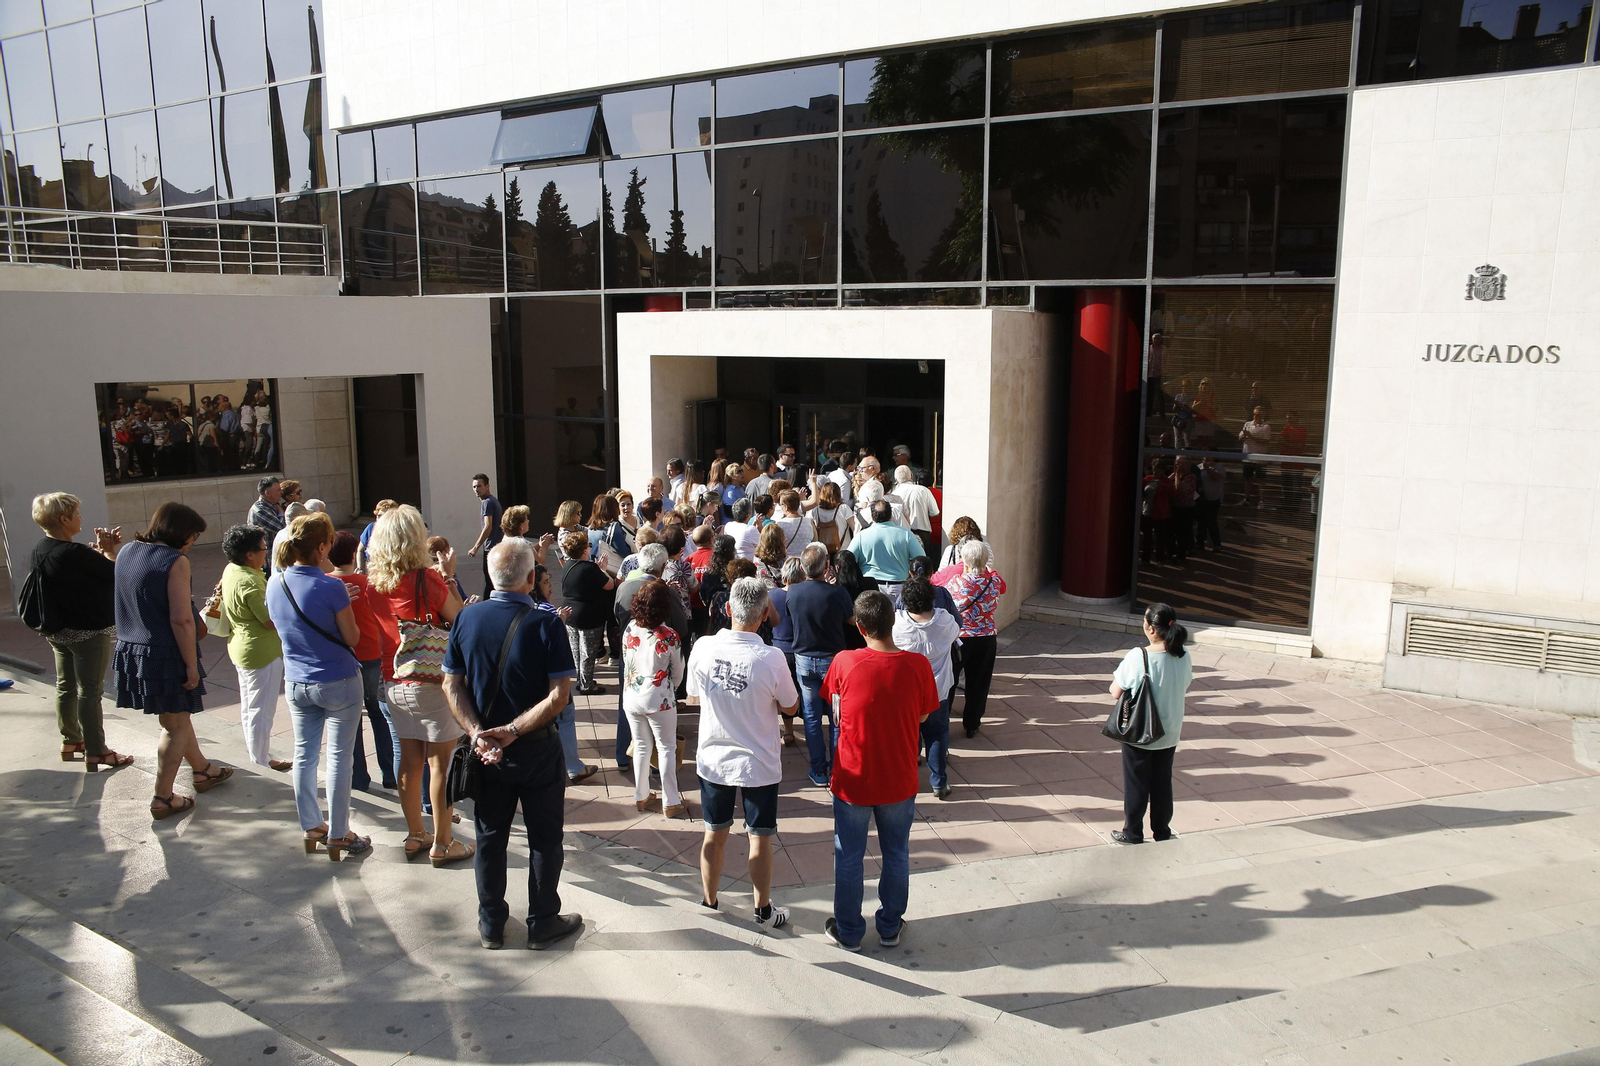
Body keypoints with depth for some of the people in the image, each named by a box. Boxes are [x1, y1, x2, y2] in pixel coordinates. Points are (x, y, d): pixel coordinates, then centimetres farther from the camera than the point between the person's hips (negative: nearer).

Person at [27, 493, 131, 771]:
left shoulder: (39, 551, 1)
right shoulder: (74, 553, -27)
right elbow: (117, 573, -18)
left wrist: (101, 551, -1)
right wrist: (111, 549, -3)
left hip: (55, 630, 9)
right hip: (88, 632, -9)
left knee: (66, 687, 20)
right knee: (90, 691, 0)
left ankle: (70, 742, 34)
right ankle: (95, 753, 7)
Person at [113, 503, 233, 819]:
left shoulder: (127, 552, 5)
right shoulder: (175, 561, -18)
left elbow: (126, 603, 16)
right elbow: (181, 619, -22)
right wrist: (191, 665, -16)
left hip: (130, 651, 8)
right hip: (165, 654, -8)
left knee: (176, 717, 24)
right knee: (176, 727, 8)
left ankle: (202, 770, 41)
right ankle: (163, 799, 15)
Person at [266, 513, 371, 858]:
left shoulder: (275, 584, -2)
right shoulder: (331, 587, -21)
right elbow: (352, 638, -13)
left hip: (296, 683, 6)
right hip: (338, 683, -6)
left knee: (304, 753, 16)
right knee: (338, 758, 4)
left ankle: (311, 827, 28)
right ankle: (338, 835, 13)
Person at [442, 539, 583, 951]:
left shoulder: (467, 619, -5)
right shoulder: (545, 624, -17)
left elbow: (452, 686, -5)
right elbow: (559, 694, -22)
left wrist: (478, 732, -12)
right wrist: (513, 730, -19)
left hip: (485, 748, 4)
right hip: (537, 750, -3)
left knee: (490, 839, 17)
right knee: (544, 839, 13)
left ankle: (491, 925, 28)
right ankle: (542, 924, 24)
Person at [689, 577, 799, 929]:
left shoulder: (703, 648, -14)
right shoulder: (771, 658, -23)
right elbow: (790, 706, -8)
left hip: (713, 759, 3)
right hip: (758, 764, -3)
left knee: (715, 834, 18)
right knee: (760, 839, 13)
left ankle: (709, 901, 35)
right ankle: (763, 910, 27)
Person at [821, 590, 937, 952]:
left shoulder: (844, 663, -19)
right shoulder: (918, 665, -17)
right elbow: (923, 716, -1)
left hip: (853, 780, -1)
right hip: (899, 782, 1)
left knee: (849, 858, 17)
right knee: (897, 856, 21)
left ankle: (848, 932, 31)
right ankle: (890, 927, 36)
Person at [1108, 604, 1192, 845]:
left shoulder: (1137, 657, -25)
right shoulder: (1183, 658, -11)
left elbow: (1116, 692, -16)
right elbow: (1183, 688, 5)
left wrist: (1116, 678, 1)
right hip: (1169, 734, 4)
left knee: (1136, 784, 12)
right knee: (1162, 782, 20)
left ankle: (1133, 833, 25)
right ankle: (1162, 832, 33)